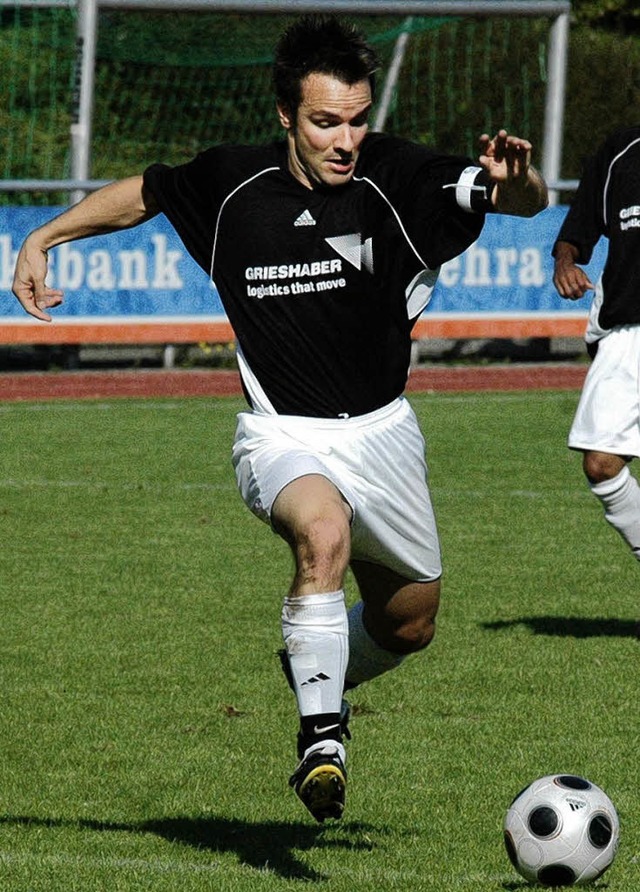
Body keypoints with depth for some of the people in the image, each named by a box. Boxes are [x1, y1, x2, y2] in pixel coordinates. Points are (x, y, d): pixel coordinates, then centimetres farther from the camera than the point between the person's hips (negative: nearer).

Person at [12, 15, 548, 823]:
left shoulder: (395, 177, -14)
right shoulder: (231, 183, -11)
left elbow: (527, 204, -17)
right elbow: (141, 193, 10)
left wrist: (515, 178, -40)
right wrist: (43, 239, 10)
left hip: (382, 431, 3)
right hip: (284, 437, -3)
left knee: (407, 625, 18)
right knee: (324, 534, -36)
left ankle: (317, 678, 50)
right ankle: (320, 740, -30)